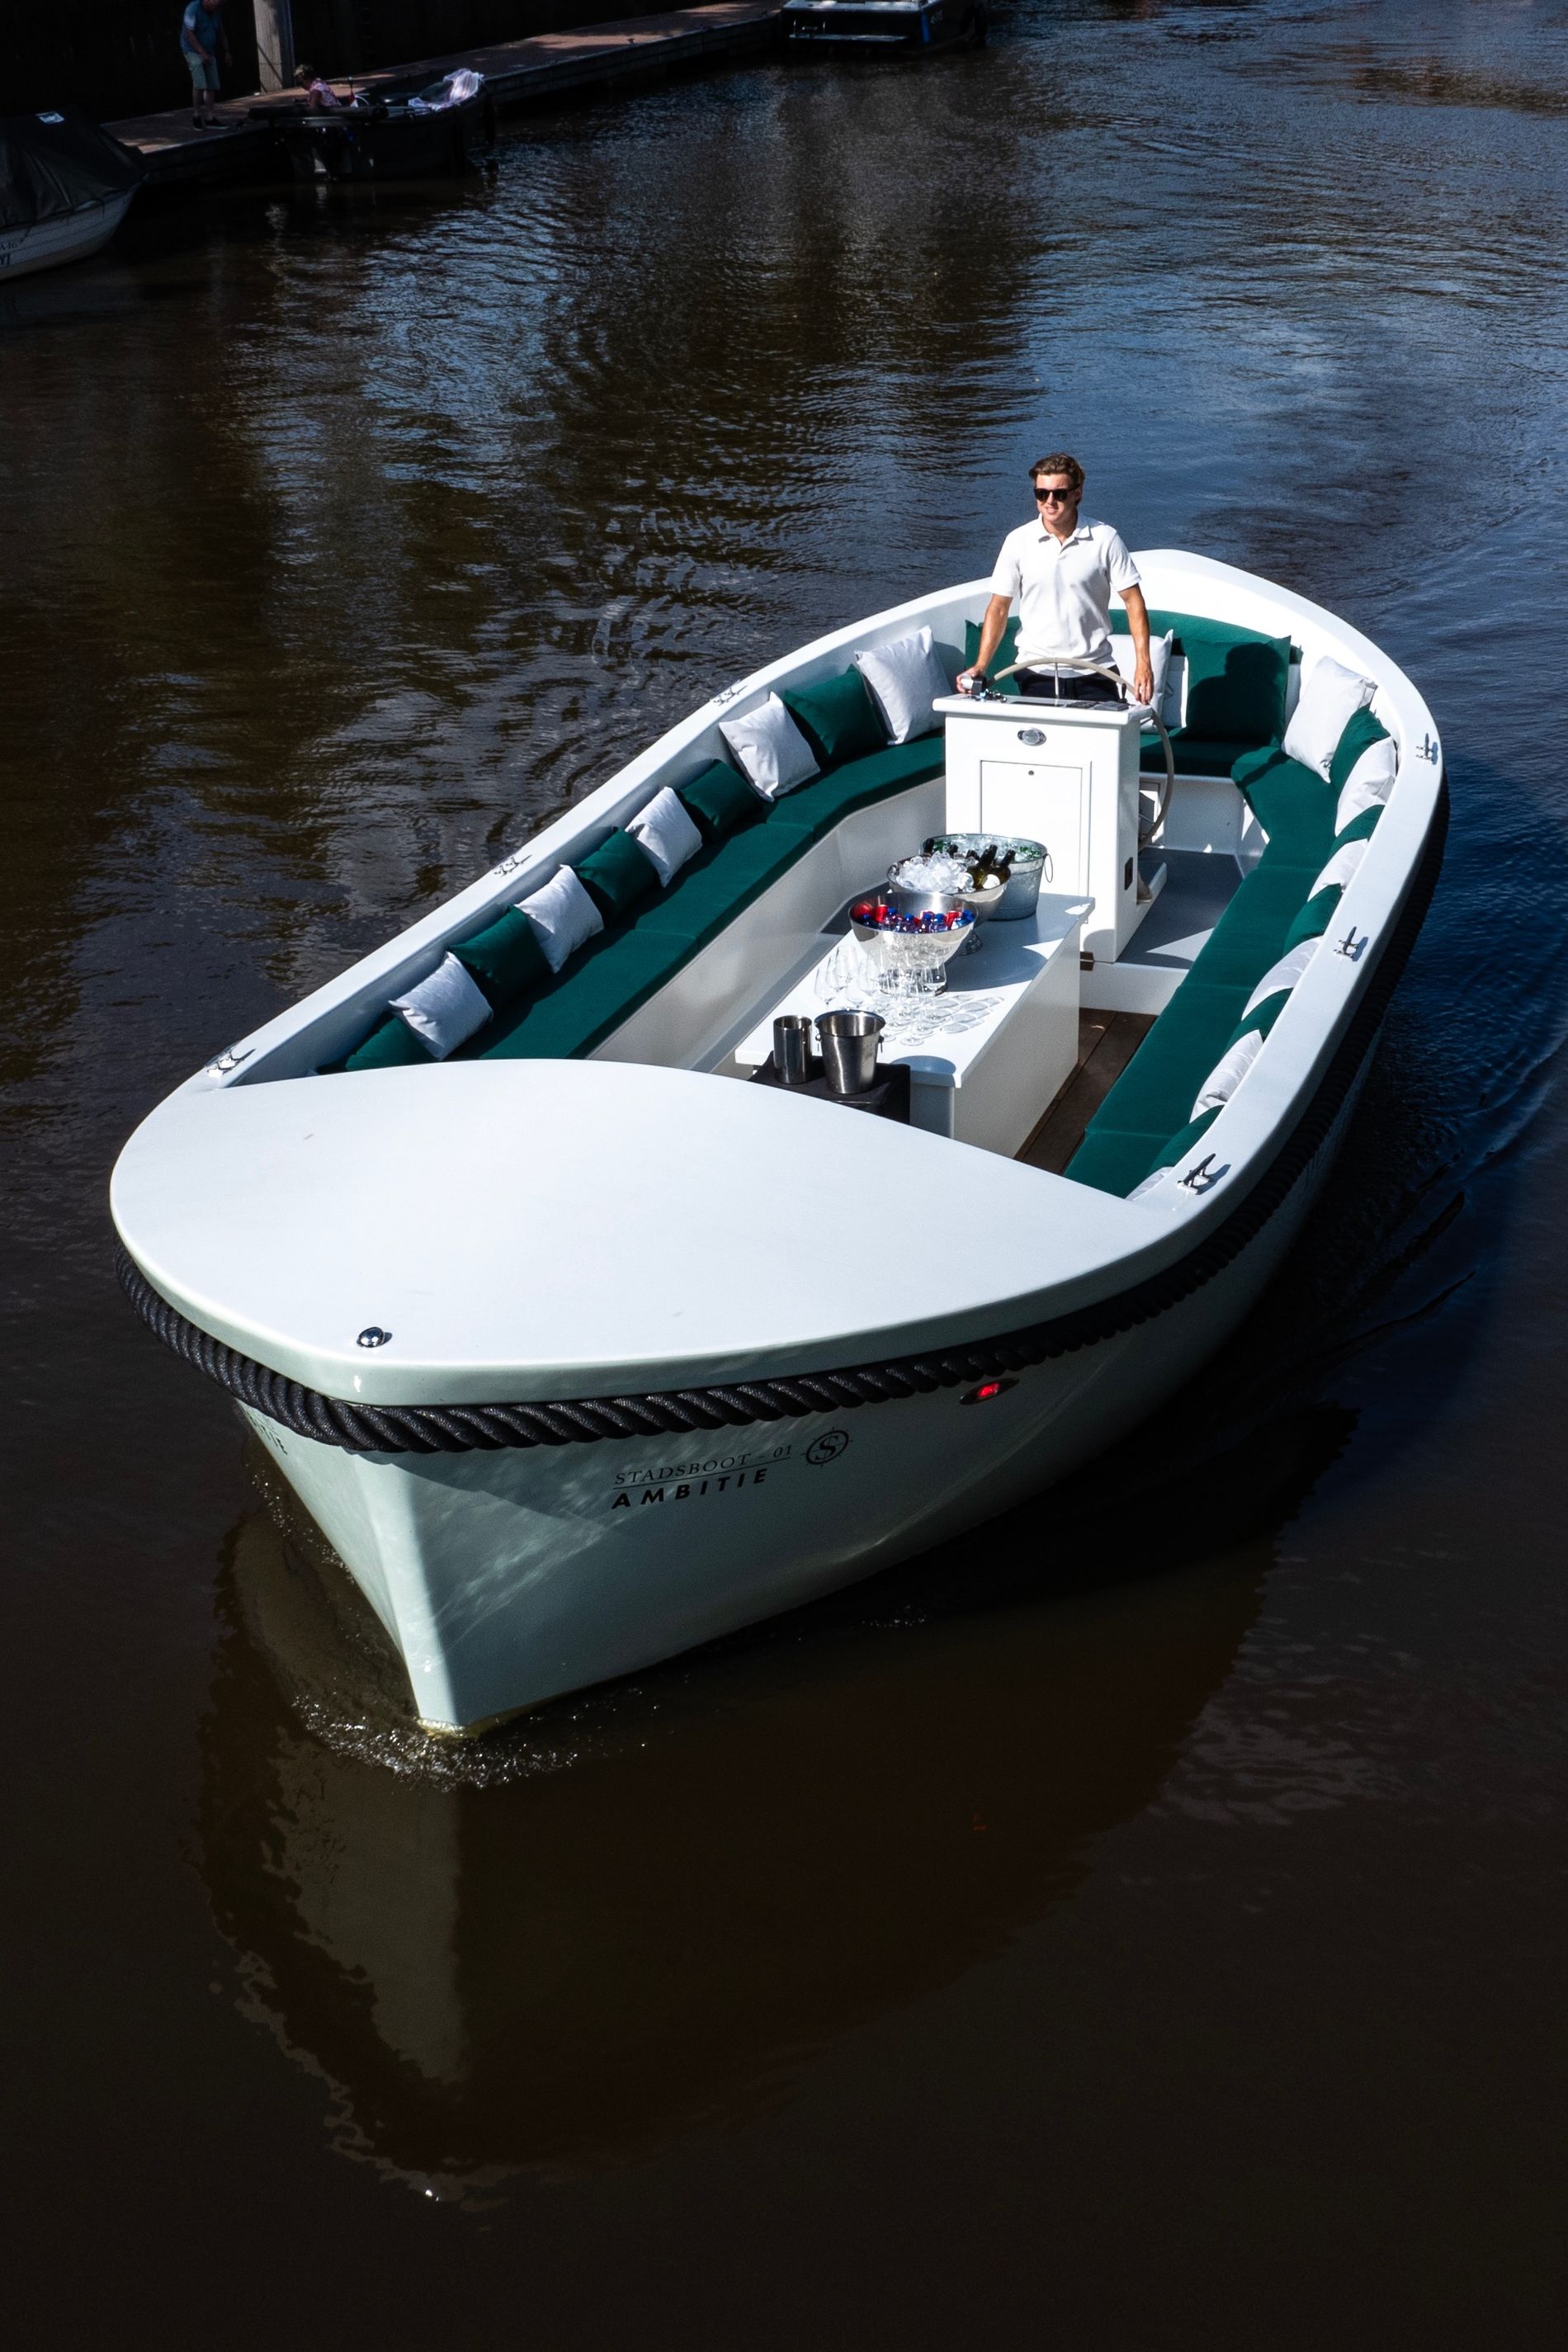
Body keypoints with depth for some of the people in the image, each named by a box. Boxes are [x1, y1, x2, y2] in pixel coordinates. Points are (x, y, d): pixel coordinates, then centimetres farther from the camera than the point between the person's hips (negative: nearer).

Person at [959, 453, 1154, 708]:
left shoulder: (1105, 539, -2)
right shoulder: (1018, 541, 0)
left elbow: (1133, 601, -1)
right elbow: (998, 608, 4)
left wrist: (1143, 664, -10)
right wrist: (980, 667, -7)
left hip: (1094, 673, 0)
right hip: (1036, 674, 1)